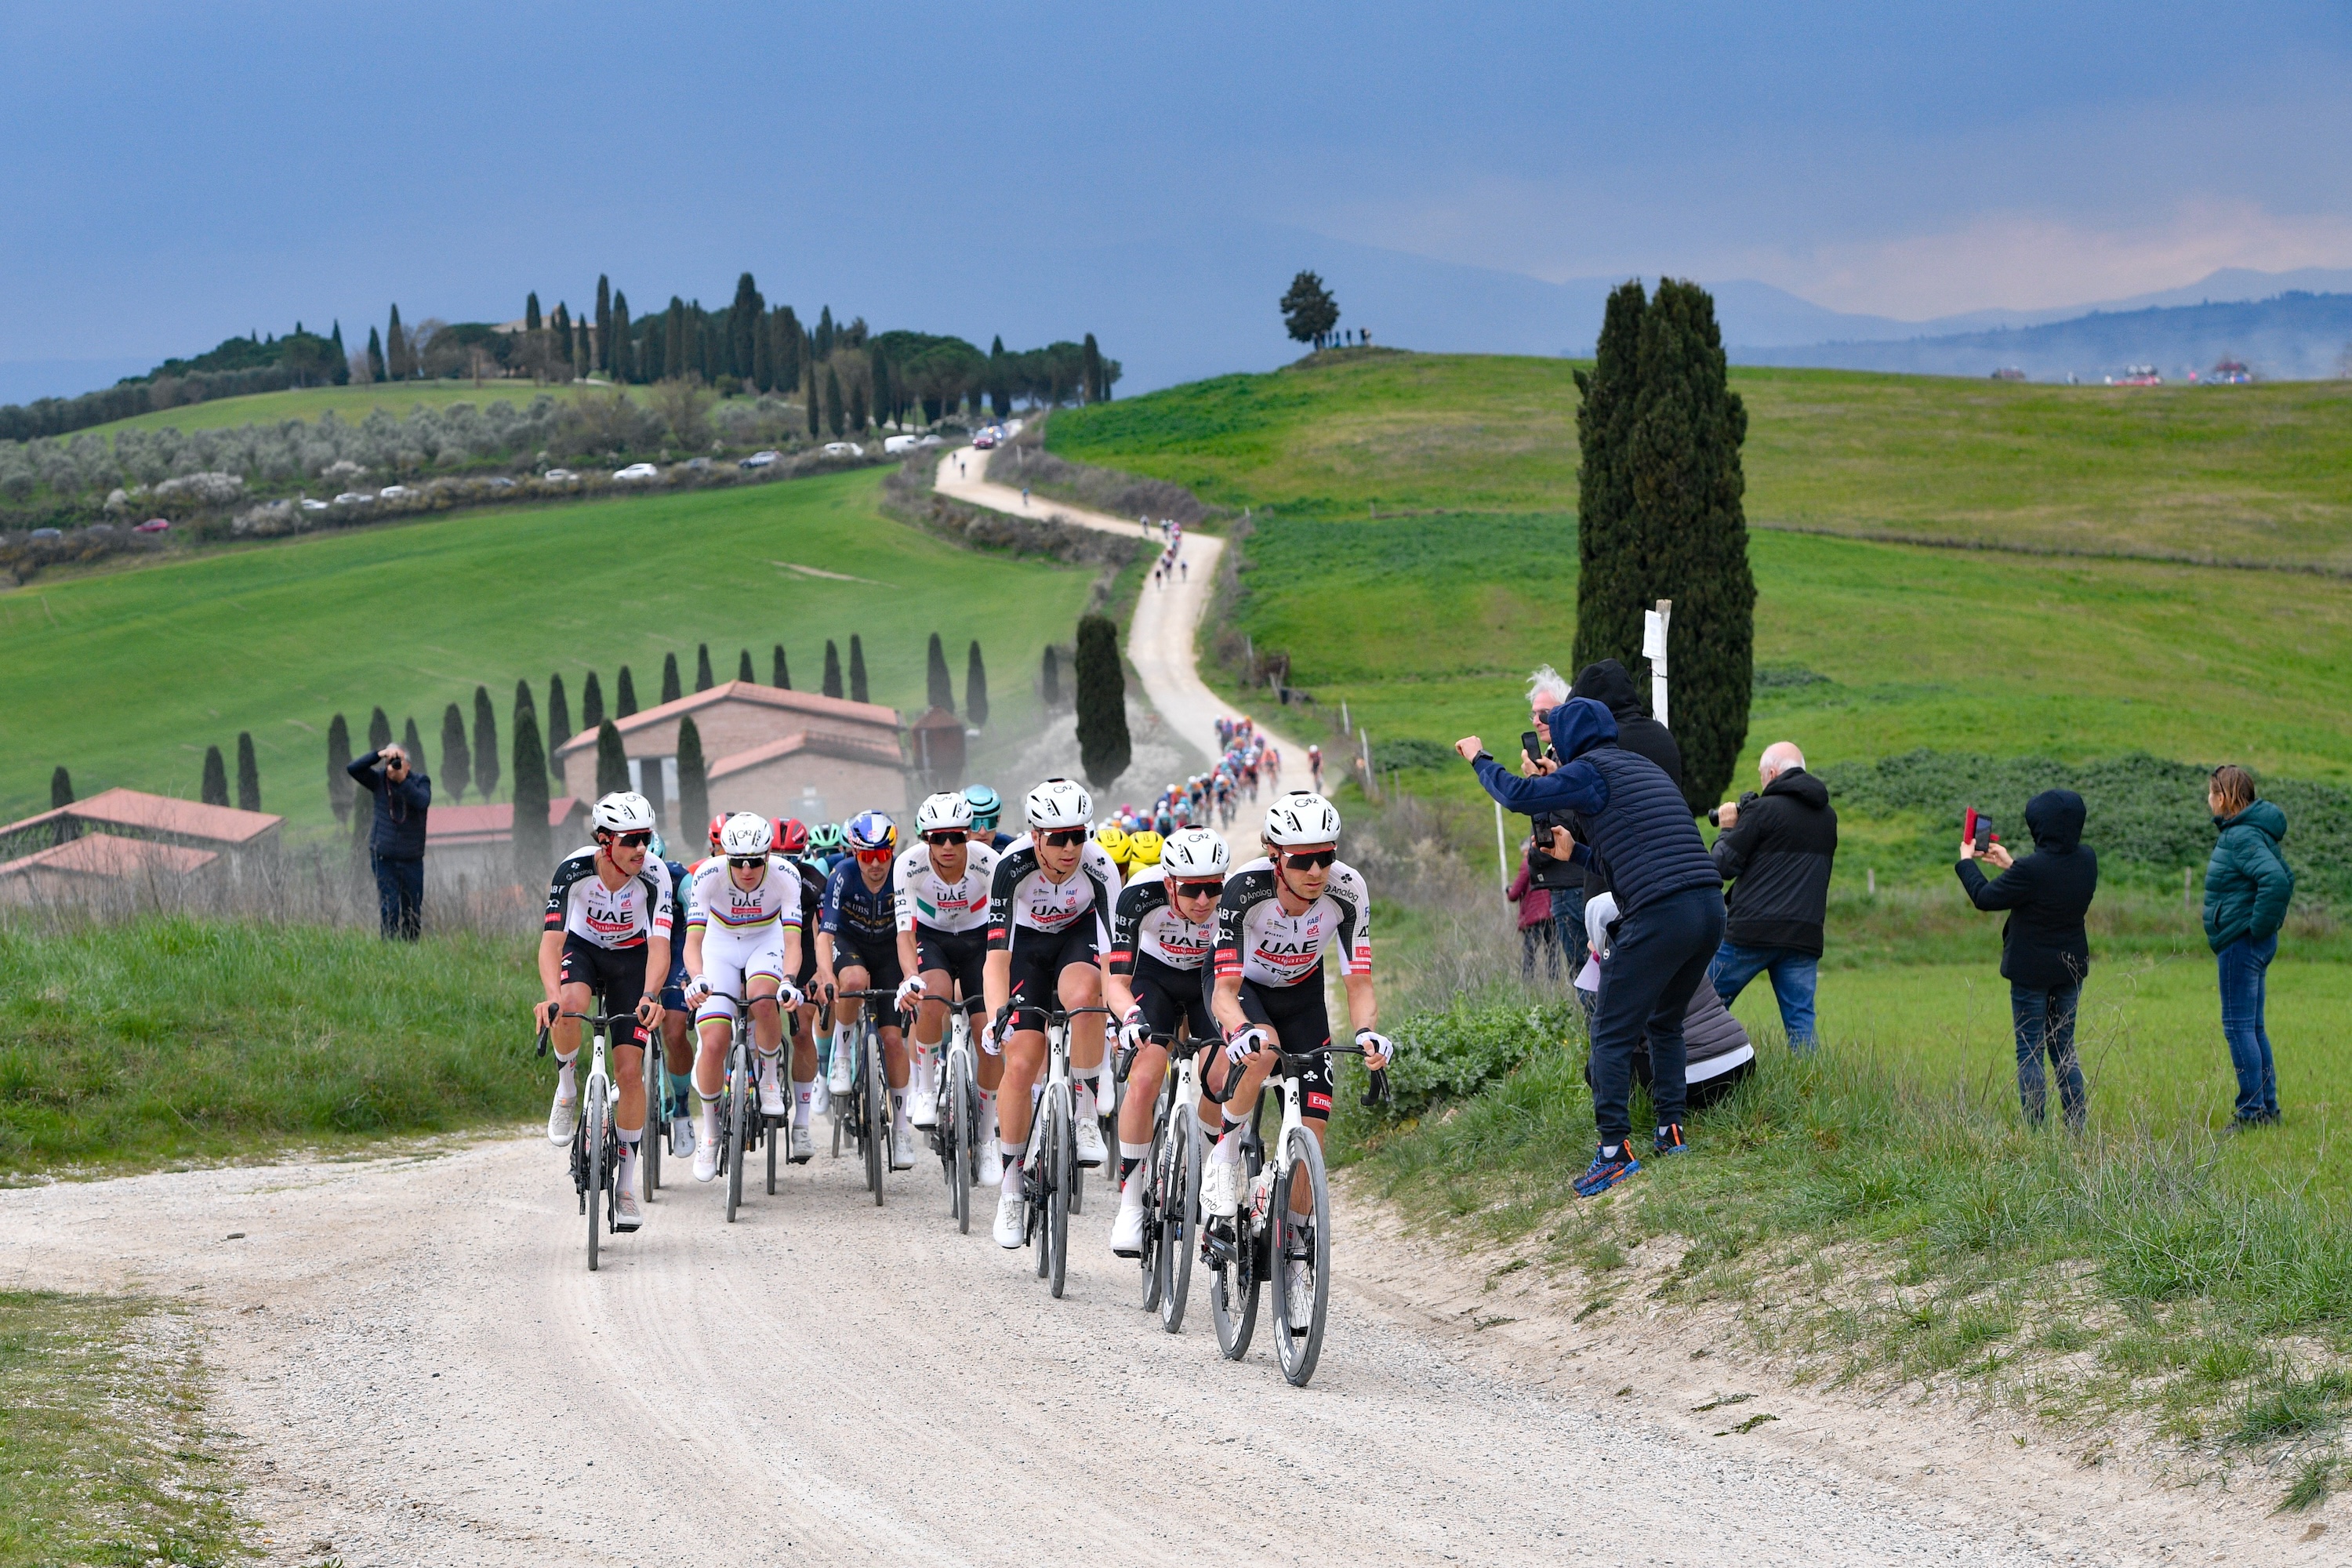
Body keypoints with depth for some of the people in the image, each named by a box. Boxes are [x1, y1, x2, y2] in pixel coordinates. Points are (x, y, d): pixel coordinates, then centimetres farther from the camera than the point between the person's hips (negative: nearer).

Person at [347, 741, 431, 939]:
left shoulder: (420, 782, -5)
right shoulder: (379, 780, -2)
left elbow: (423, 802, -25)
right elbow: (353, 769, -16)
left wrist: (403, 780, -34)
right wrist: (379, 755, -27)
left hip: (412, 859, 1)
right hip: (383, 857, -1)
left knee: (413, 914, 8)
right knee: (389, 910, -9)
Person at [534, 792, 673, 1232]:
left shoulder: (655, 877, -27)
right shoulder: (574, 870, -29)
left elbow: (659, 945, -36)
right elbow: (552, 939, -36)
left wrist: (650, 996, -55)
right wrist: (552, 995, -54)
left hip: (631, 958, 1)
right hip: (582, 948, 0)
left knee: (629, 1070, -8)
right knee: (570, 1006, -37)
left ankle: (626, 1183, 6)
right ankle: (566, 1086, -7)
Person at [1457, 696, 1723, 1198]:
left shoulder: (1590, 770, 1)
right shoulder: (1645, 767, 26)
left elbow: (1519, 795, -8)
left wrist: (1479, 759, 10)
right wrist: (1575, 852, 37)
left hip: (1660, 914, -8)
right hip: (1711, 907, 8)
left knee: (1612, 1033, -1)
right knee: (1666, 1023, 24)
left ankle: (1615, 1150, -7)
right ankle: (1671, 1132, 22)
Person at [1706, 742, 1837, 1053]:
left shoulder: (1762, 810, -6)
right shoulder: (1827, 817, 14)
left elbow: (1723, 865, -5)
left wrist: (1727, 829, 15)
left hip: (1752, 931, -5)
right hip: (1805, 935, 5)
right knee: (1801, 1023, 3)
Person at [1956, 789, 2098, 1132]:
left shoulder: (2031, 870, -25)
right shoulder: (2086, 860, -4)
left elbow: (1984, 897, -13)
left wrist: (1966, 861, 4)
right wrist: (2009, 865, 20)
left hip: (2031, 972, -6)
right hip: (2071, 967, 6)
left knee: (2030, 1052, 2)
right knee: (2064, 1048, 16)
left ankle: (2034, 1128, 0)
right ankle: (2077, 1126, 14)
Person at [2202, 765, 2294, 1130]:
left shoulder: (2242, 837, -18)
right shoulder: (2240, 832, 13)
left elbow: (2275, 880, -32)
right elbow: (2283, 878, 24)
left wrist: (2260, 924, -22)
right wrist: (2268, 921, 18)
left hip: (2241, 944, -10)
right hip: (2252, 946, 10)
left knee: (2239, 1027, -7)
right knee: (2253, 1028, 14)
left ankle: (2253, 1110, -5)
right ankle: (2267, 1108, 18)